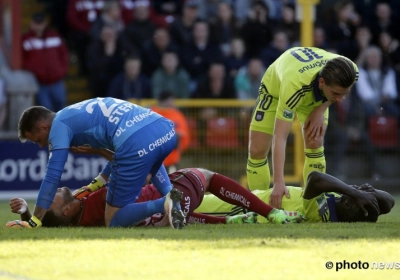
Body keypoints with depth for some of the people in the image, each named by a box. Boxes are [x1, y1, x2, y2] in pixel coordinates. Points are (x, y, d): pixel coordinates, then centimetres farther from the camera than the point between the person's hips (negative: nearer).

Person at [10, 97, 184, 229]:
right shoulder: (82, 111, 34)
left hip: (137, 144, -8)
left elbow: (53, 176, 1)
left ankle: (164, 204, -17)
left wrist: (34, 222, 3)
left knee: (114, 221, 8)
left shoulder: (59, 125, 9)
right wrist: (98, 183, 43)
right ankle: (170, 198, 18)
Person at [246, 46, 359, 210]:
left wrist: (320, 110, -21)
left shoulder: (351, 72, -36)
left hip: (316, 96, 3)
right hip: (274, 87, -3)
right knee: (257, 150, -9)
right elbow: (279, 137, -48)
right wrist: (279, 183, -56)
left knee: (314, 144, -18)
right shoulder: (294, 85, -49)